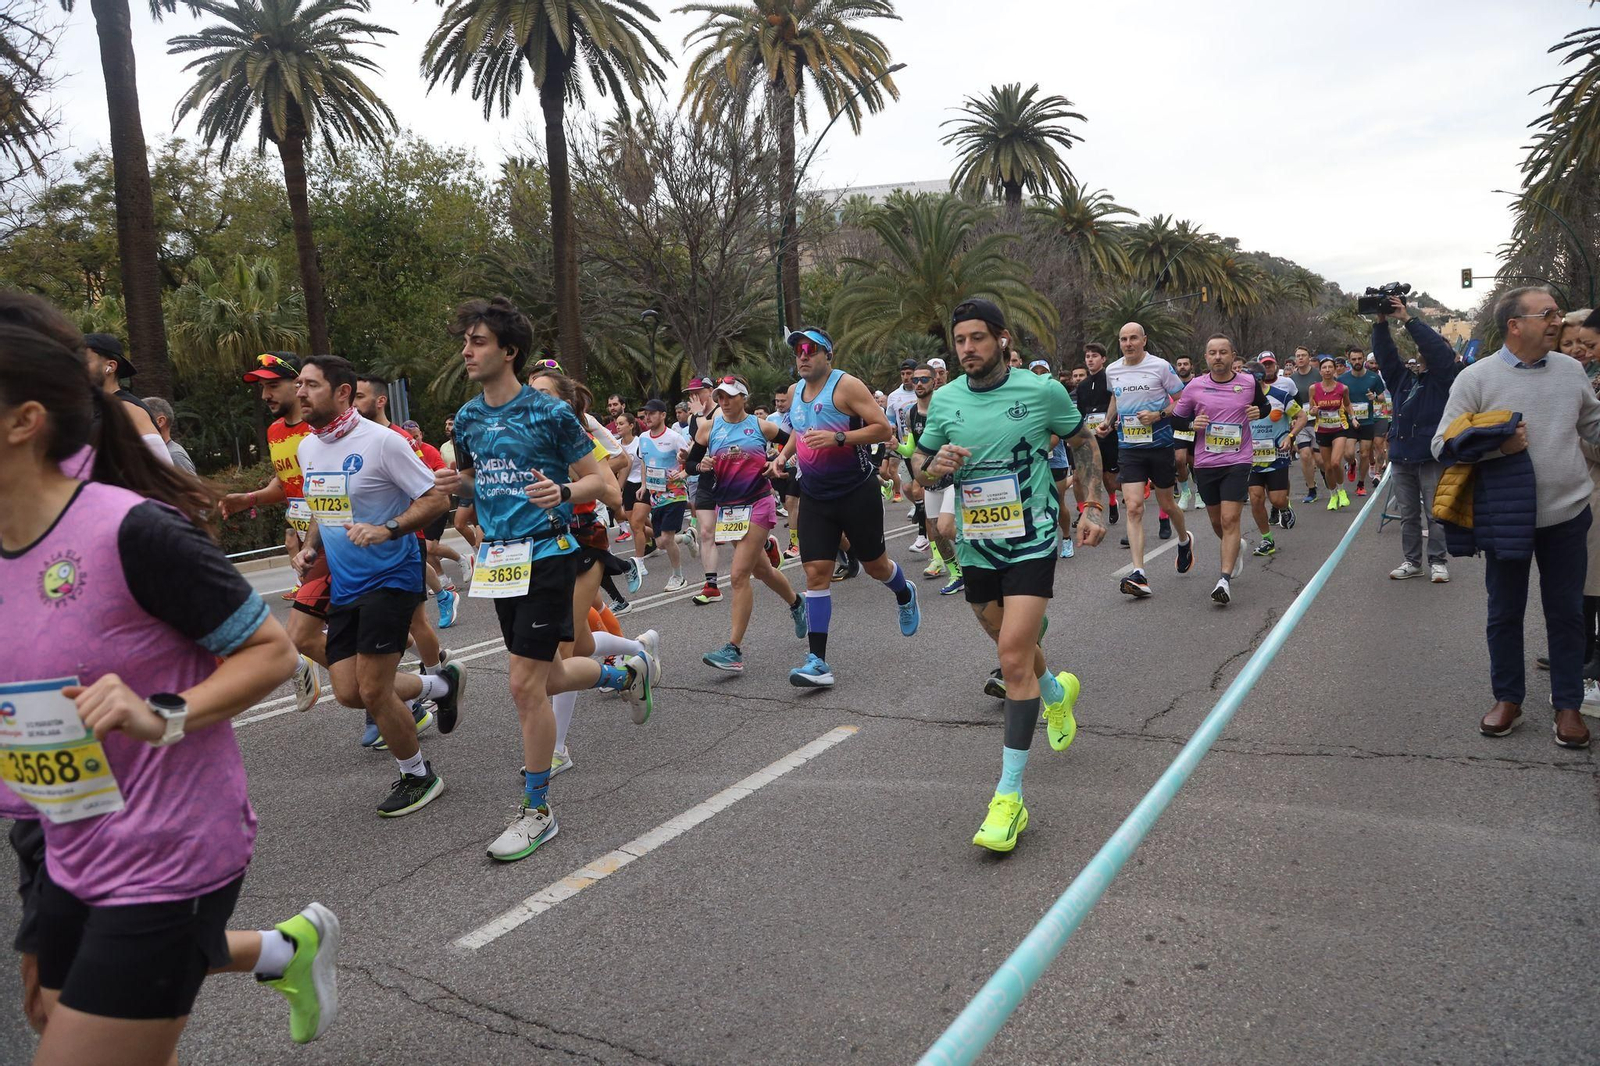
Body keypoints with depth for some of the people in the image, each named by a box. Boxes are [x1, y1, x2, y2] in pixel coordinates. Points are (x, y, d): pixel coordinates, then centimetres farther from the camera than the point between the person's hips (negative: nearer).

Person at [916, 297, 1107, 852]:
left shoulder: (1042, 391, -7)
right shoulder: (943, 400, 1)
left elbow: (1084, 442, 9)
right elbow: (922, 470, 11)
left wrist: (1092, 507, 4)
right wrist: (935, 467, -13)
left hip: (1031, 541, -4)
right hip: (976, 546, 5)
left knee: (1013, 657, -16)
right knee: (1011, 646, 20)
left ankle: (1010, 795, -9)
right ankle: (1057, 691, 56)